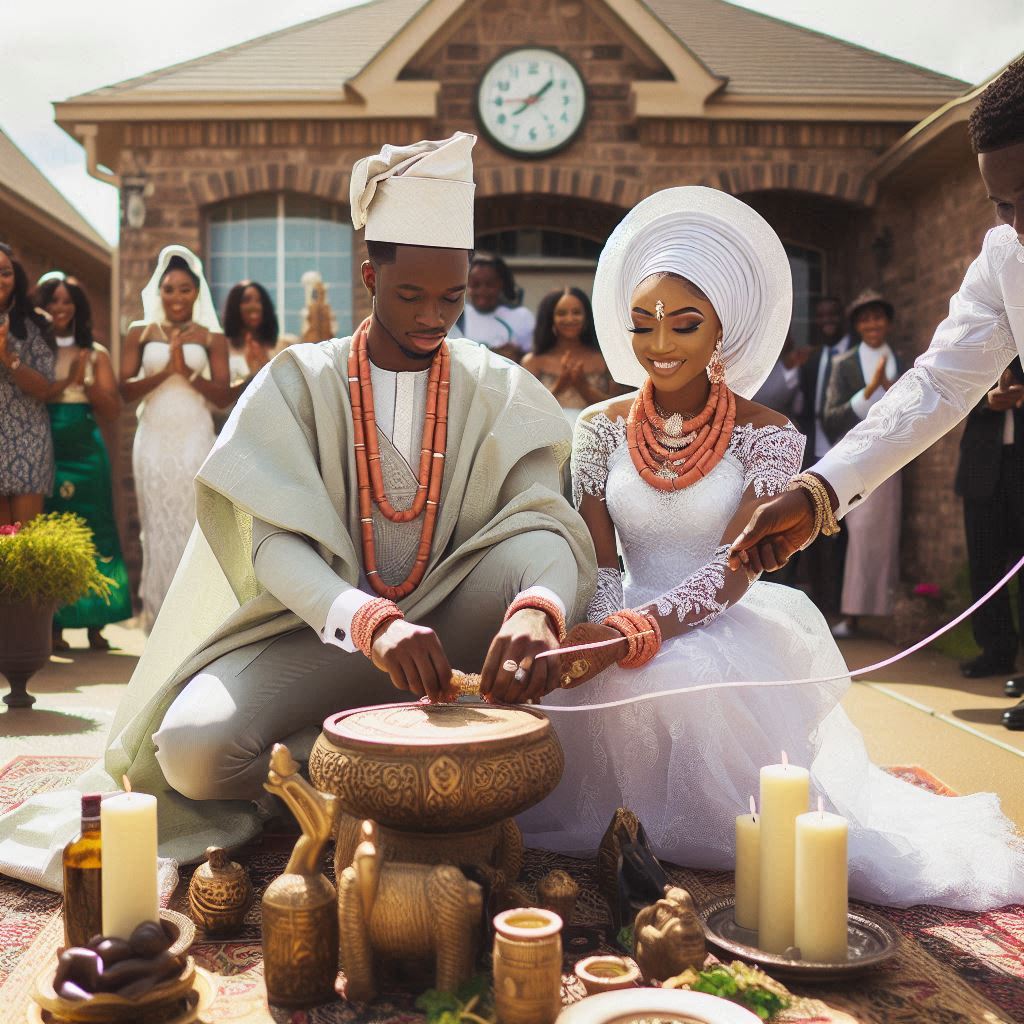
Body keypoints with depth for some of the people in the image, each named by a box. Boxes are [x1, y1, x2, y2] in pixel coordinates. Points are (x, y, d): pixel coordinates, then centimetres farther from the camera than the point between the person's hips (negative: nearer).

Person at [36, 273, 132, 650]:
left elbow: (112, 412, 5)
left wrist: (84, 381, -8)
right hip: (43, 452, -1)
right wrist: (62, 382, -13)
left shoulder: (95, 354, 10)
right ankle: (55, 627, 5)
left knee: (92, 533, 0)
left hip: (85, 453, 1)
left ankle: (95, 626, 5)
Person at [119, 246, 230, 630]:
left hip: (194, 440, -1)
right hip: (154, 439, 1)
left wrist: (187, 371, -13)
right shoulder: (140, 333, 8)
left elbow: (223, 396, -1)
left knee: (192, 523, -1)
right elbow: (125, 390, 0)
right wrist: (165, 371, -12)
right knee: (158, 525, 3)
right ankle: (159, 614, 10)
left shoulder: (211, 337, 5)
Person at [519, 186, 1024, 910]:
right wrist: (595, 633, -26)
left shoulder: (767, 435, -6)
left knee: (696, 682, -37)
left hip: (727, 633, -3)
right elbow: (598, 560, -2)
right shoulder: (601, 427, 3)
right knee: (555, 678, -27)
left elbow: (735, 569, -16)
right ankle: (621, 823, 3)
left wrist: (629, 634, -32)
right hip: (621, 627, 4)